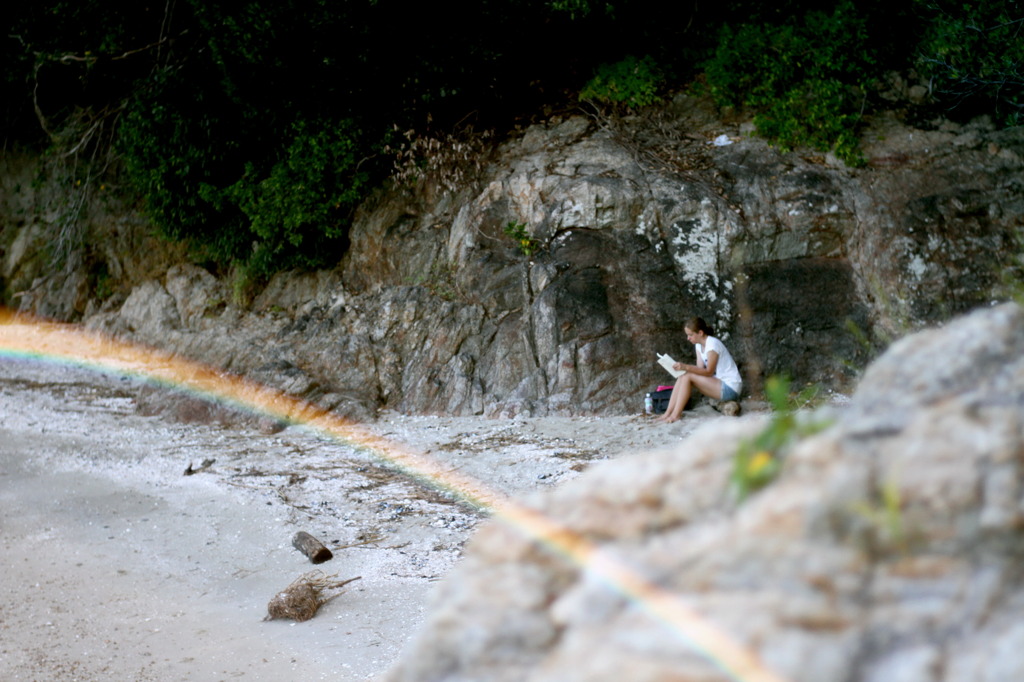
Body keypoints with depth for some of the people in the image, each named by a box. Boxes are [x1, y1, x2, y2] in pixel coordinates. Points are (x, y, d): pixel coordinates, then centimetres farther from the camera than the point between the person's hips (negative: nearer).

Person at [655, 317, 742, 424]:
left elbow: (709, 371, -20)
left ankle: (676, 415, -19)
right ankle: (668, 413, -12)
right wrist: (682, 367, -14)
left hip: (730, 388, -9)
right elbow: (700, 368, 1)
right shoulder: (699, 345, 9)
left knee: (687, 377, -21)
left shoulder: (712, 344, -18)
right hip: (719, 383, 9)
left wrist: (686, 367, -28)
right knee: (682, 377, -7)